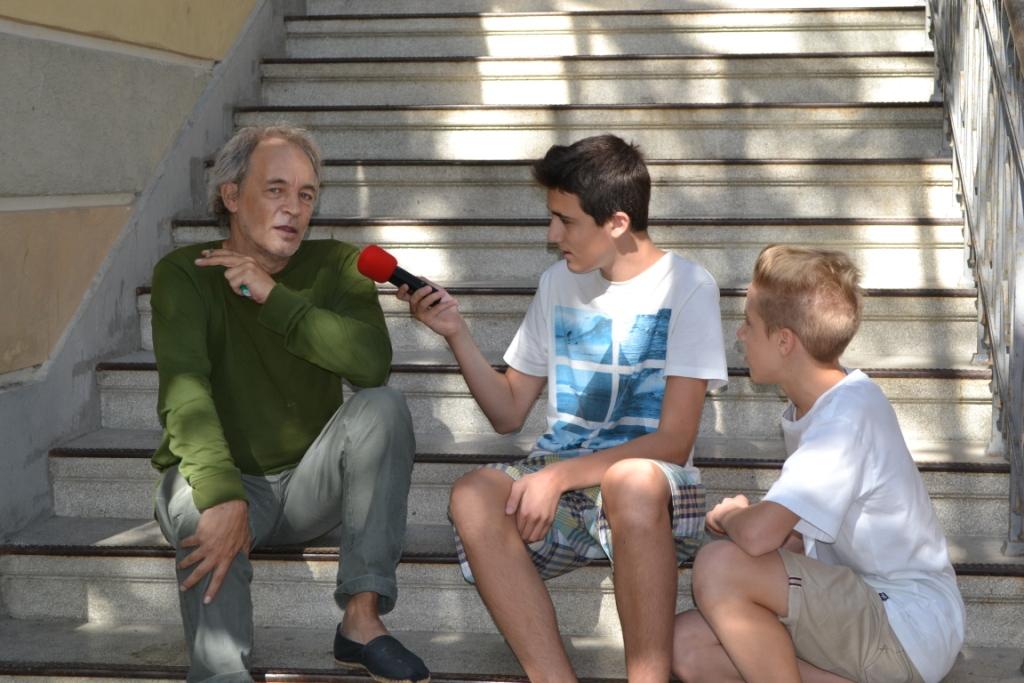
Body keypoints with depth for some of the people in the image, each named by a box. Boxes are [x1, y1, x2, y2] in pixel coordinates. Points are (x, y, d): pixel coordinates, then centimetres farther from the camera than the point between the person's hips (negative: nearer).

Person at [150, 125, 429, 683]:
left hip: (309, 485, 3)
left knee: (382, 407, -24)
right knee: (198, 502, -36)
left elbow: (372, 362, -23)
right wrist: (222, 497, -42)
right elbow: (183, 390, -27)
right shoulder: (184, 274, -11)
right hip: (222, 478, -3)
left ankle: (363, 617, -23)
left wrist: (273, 296, -25)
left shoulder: (335, 267, -4)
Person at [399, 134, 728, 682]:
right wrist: (457, 334, 3)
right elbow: (509, 413, 16)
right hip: (558, 483, 4)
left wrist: (559, 476, -19)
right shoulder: (558, 284, 12)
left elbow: (673, 441, -11)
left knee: (633, 483, -40)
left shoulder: (687, 288, -5)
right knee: (473, 496, -28)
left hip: (653, 487, -4)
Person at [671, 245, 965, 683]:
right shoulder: (810, 407, 10)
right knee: (687, 645, -3)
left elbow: (757, 534, -33)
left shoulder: (849, 413, -21)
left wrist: (731, 515, -8)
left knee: (719, 566, -26)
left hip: (909, 631, -10)